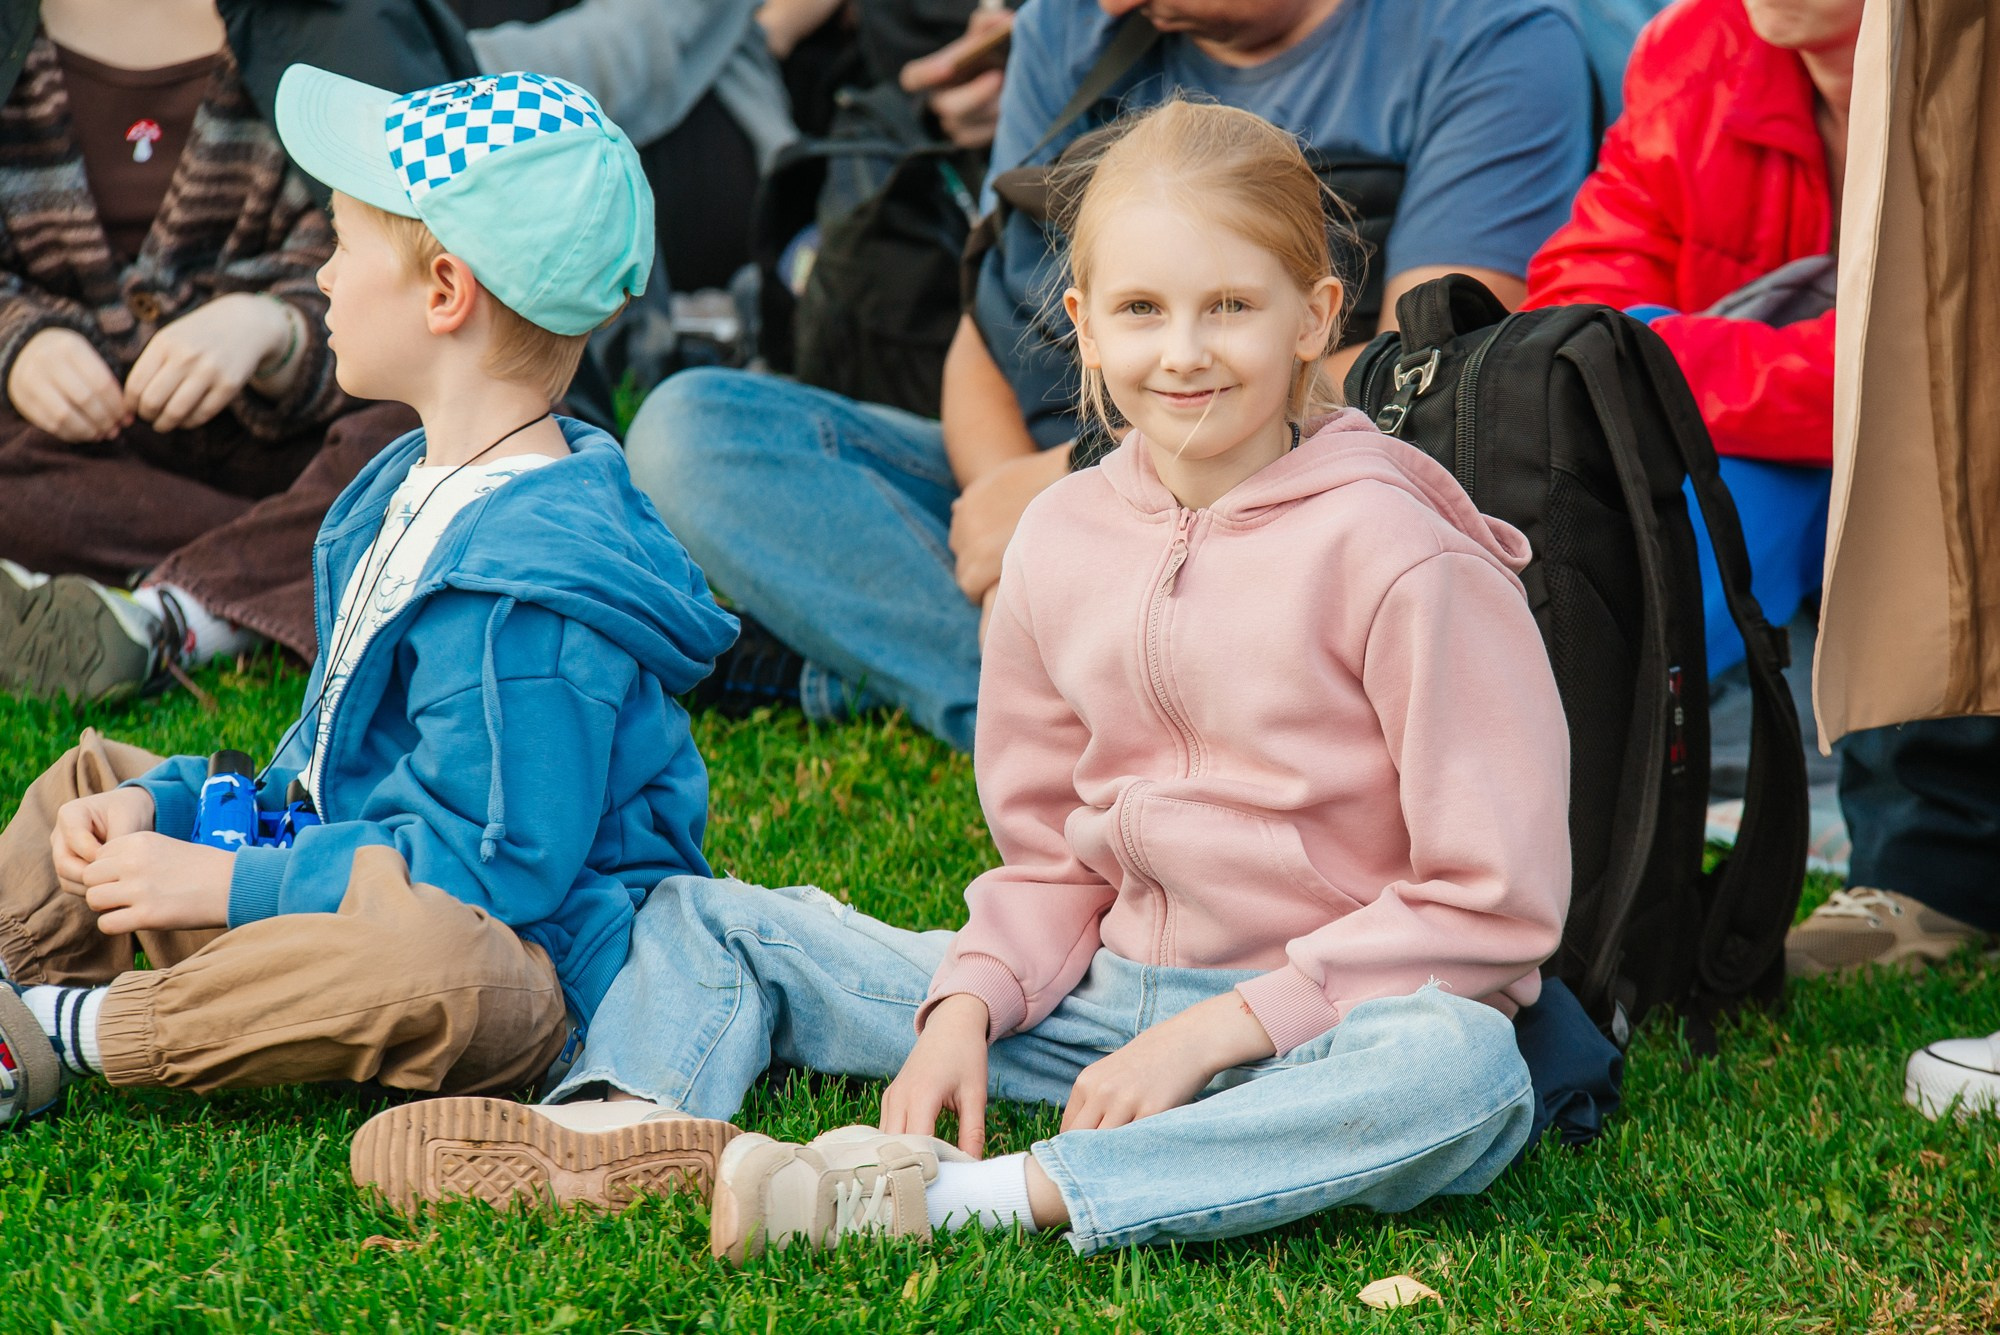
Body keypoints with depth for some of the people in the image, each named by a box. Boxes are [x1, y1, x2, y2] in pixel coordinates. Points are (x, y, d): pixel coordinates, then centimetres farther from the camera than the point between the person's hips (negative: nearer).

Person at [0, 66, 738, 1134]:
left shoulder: (533, 589, -23)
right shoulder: (412, 490, 10)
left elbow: (495, 864, -26)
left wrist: (231, 882, -21)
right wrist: (162, 800, 5)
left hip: (531, 970, -10)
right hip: (357, 894, 11)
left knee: (423, 964, -44)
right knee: (97, 782, 19)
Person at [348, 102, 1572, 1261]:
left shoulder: (1396, 557, -13)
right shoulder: (1064, 541, 4)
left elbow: (1494, 899, -15)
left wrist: (1217, 1032, -18)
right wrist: (965, 1007, -6)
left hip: (1322, 1028, -5)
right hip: (1107, 996, 6)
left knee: (1470, 1070, -42)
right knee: (700, 920, 6)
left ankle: (965, 1197, -43)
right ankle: (635, 1123, -28)